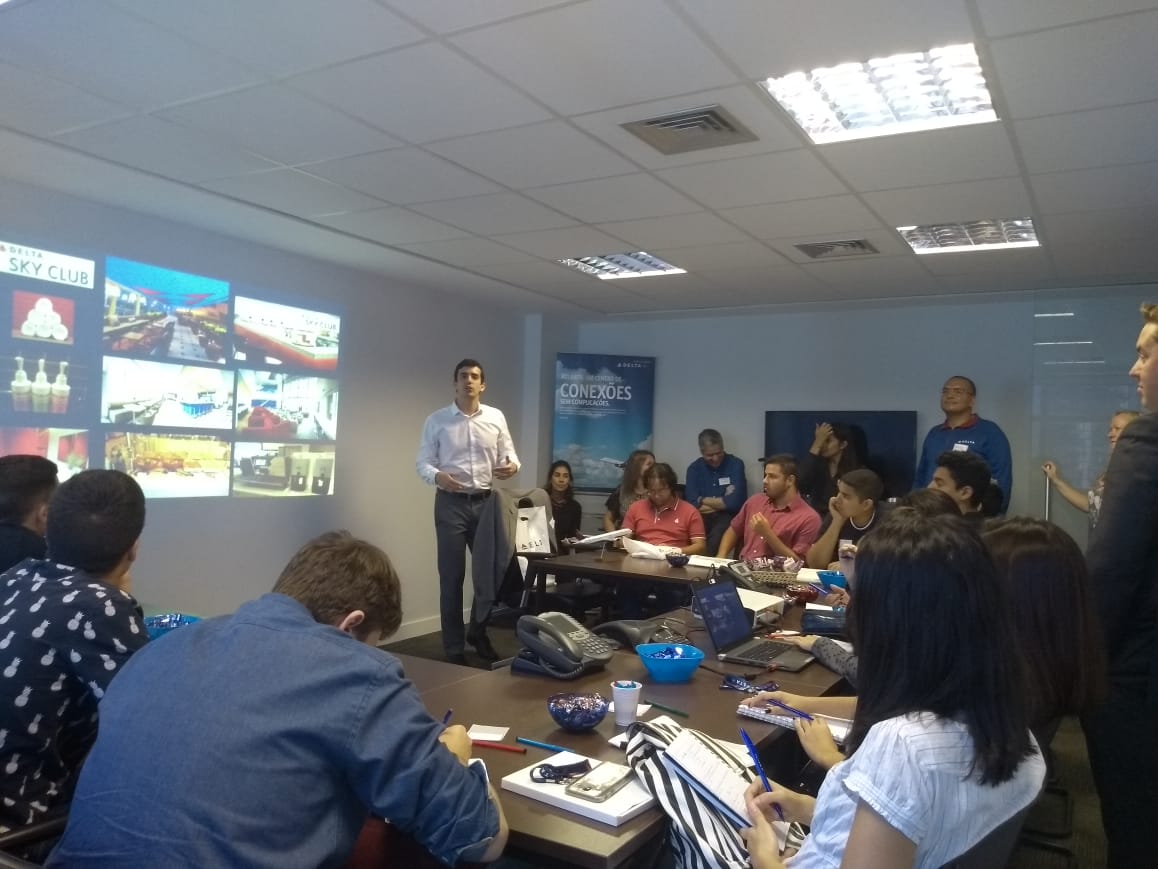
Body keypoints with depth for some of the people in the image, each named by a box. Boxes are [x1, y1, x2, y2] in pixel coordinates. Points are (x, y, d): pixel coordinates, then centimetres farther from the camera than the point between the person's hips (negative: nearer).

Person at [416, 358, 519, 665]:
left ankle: (478, 633, 33)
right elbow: (423, 462, -2)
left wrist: (512, 465, -18)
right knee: (452, 576, 2)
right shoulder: (437, 420, -1)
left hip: (485, 502, 3)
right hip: (451, 503, -2)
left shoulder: (496, 417, 5)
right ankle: (454, 648, 14)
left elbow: (508, 453, 6)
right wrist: (437, 476, -24)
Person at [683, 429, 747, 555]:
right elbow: (692, 503, -4)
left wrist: (703, 500, -1)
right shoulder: (694, 468, 7)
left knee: (717, 536, -34)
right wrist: (722, 502, -6)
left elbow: (735, 502, -11)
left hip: (729, 517, -2)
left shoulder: (736, 464, -1)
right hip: (702, 518, 2)